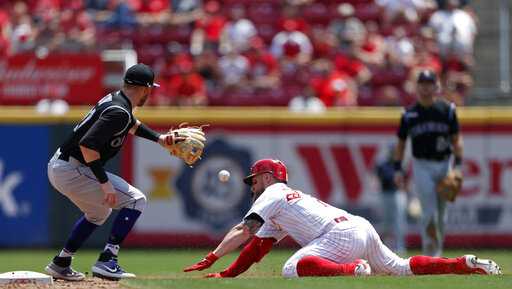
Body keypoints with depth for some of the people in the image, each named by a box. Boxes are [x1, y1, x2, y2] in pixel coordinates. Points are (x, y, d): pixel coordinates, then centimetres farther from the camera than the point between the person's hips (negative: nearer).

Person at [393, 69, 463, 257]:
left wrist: (457, 164, -8)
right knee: (429, 212, -13)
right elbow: (400, 143, 8)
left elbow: (456, 139, 3)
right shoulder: (409, 114, 2)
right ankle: (429, 252, -7)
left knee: (441, 214, 8)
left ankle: (437, 252, 20)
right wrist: (397, 169, 0)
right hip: (422, 167, -2)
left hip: (444, 165, 2)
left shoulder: (447, 110, 3)